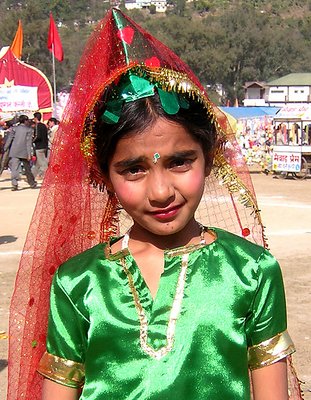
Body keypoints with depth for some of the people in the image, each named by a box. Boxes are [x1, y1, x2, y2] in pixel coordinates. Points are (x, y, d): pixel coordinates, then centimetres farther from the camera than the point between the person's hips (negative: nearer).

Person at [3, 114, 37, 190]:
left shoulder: (14, 128, 4)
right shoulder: (28, 130, -1)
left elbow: (9, 140, 3)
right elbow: (29, 142, -6)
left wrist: (5, 150, 8)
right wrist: (29, 154, -7)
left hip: (14, 152, 1)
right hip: (24, 152, -1)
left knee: (14, 168, -4)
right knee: (27, 168, 14)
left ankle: (14, 184, -17)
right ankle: (32, 183, 26)